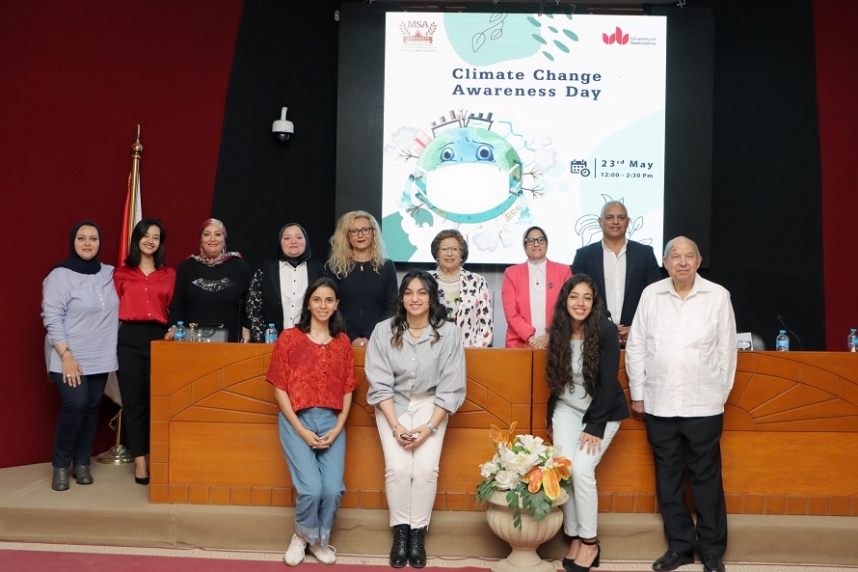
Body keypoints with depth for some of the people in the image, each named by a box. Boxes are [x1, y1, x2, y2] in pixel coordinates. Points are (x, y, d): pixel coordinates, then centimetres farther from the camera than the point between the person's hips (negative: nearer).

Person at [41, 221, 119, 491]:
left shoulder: (108, 274, 6)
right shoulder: (60, 275, -8)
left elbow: (114, 312, 16)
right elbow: (52, 319, -12)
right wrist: (66, 356, -17)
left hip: (100, 358, 5)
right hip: (70, 357, -5)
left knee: (92, 408, 6)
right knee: (75, 405, -14)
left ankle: (82, 463, 19)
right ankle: (60, 465, 5)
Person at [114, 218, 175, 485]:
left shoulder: (169, 275, 11)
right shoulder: (121, 273, 9)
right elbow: (115, 308, 9)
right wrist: (113, 338, 0)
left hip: (159, 338, 0)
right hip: (130, 339, 0)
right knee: (133, 400, 2)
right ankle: (140, 461, 7)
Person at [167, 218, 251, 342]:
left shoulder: (240, 267, 3)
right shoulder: (186, 267, 7)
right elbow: (177, 306, 8)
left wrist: (246, 331, -8)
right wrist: (174, 328, -7)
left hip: (230, 340, -1)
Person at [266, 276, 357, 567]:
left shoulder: (343, 342, 10)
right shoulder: (289, 338, 0)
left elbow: (347, 389, 10)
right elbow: (279, 388, -3)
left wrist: (337, 428, -4)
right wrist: (301, 430, -9)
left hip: (332, 422, 3)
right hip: (297, 421, -2)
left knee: (333, 488, -12)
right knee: (311, 488, -16)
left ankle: (320, 539, 18)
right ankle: (304, 535, 17)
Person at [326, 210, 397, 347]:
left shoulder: (387, 266, 6)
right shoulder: (334, 267, 5)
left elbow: (392, 307, 2)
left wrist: (370, 338, -10)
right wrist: (352, 337, -12)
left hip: (376, 340, 0)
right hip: (343, 341, 0)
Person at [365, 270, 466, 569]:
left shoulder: (449, 333, -14)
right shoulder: (384, 331, -12)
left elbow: (451, 388, -10)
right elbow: (380, 384, -10)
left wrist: (429, 427, -17)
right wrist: (395, 426, -17)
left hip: (430, 405, 0)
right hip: (393, 404, 0)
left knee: (426, 468, -18)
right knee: (398, 468, -18)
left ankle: (418, 532, 4)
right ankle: (400, 530, 5)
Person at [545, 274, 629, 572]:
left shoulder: (606, 331, -17)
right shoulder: (559, 331, -4)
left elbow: (608, 382, -17)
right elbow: (556, 379, 6)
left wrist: (594, 426, -18)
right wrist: (551, 417, 10)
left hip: (603, 411, -4)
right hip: (567, 409, 4)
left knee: (581, 469, -16)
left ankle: (590, 541, 1)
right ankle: (574, 537, 7)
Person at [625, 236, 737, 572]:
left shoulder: (718, 296, -1)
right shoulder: (651, 294, 2)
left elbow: (726, 349, 2)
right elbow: (636, 347, 5)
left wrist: (720, 394, 2)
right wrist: (637, 393, 4)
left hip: (703, 405, -2)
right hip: (658, 404, 2)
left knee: (706, 477, 6)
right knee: (668, 477, 10)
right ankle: (680, 545, 24)